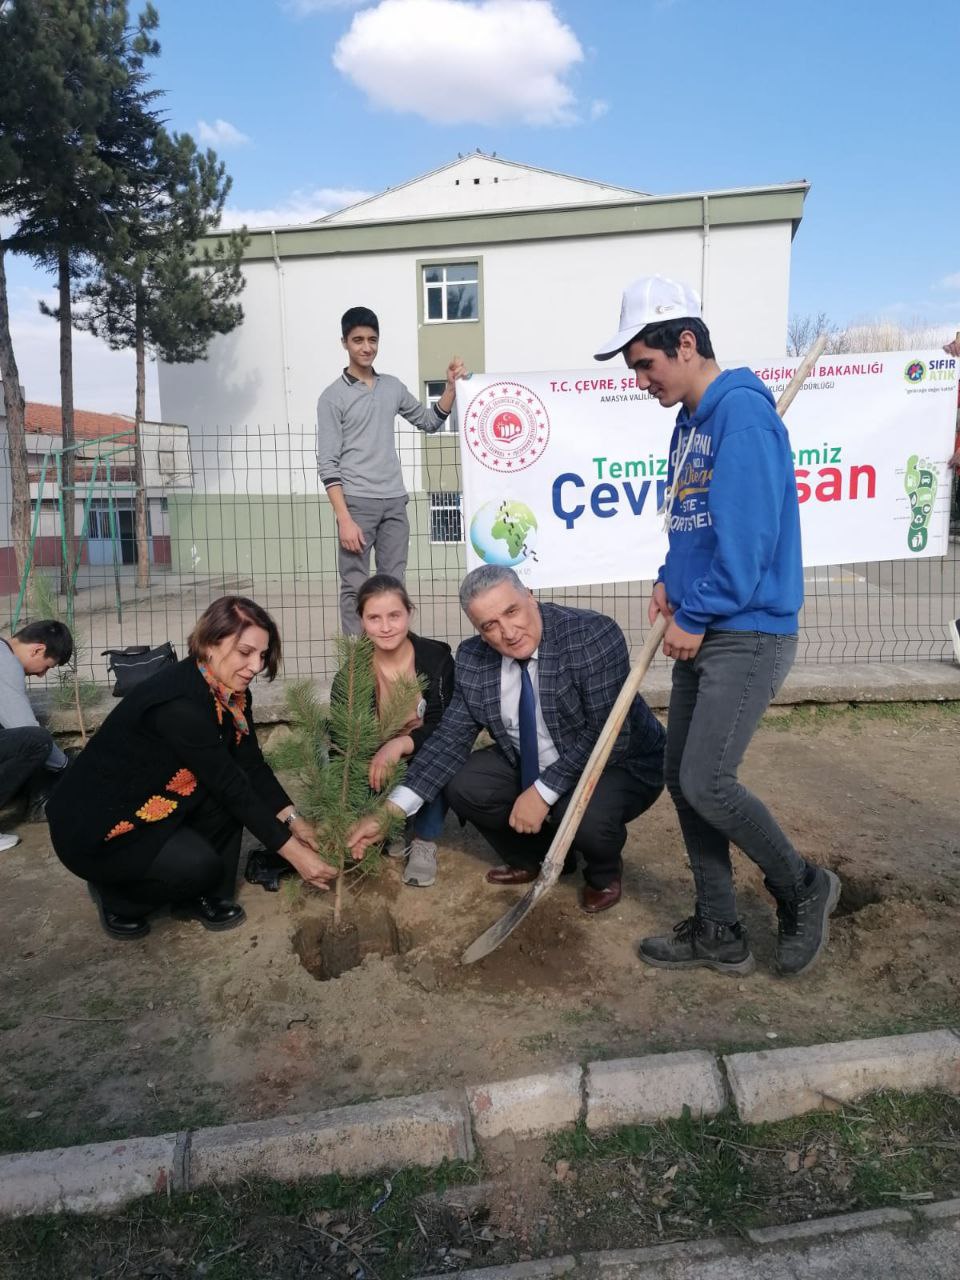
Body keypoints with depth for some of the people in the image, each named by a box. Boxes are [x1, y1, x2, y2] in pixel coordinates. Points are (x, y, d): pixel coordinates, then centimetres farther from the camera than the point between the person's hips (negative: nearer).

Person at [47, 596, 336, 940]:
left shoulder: (231, 692, -5)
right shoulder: (179, 704, -32)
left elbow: (251, 765, 0)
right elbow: (230, 786, -29)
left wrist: (293, 820, -10)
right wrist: (293, 851, -24)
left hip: (151, 803, 9)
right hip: (94, 828, -8)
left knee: (228, 788, -11)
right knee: (199, 866, -25)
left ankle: (201, 896, 5)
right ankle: (116, 897, 4)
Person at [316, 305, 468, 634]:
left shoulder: (393, 387, 12)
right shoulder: (332, 397, -3)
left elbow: (430, 422, 24)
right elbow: (327, 464, -8)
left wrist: (451, 386, 8)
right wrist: (344, 519, -16)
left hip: (395, 502, 5)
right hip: (357, 503, -5)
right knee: (355, 588, -3)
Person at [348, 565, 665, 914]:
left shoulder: (593, 636, -27)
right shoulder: (472, 659, -11)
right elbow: (451, 738, -10)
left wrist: (543, 792, -31)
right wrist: (391, 811, -19)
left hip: (619, 764, -5)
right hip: (530, 765, 5)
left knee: (585, 815, -34)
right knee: (463, 784, -13)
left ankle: (604, 872, 5)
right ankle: (533, 857, 15)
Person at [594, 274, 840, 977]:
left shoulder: (742, 410, -15)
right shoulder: (691, 420, 15)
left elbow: (748, 535, -22)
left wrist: (695, 616, -14)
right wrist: (672, 581, 5)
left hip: (747, 634, -10)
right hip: (704, 631, 10)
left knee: (707, 784, -10)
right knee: (681, 778, 10)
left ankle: (803, 888, 18)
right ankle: (719, 933, 24)